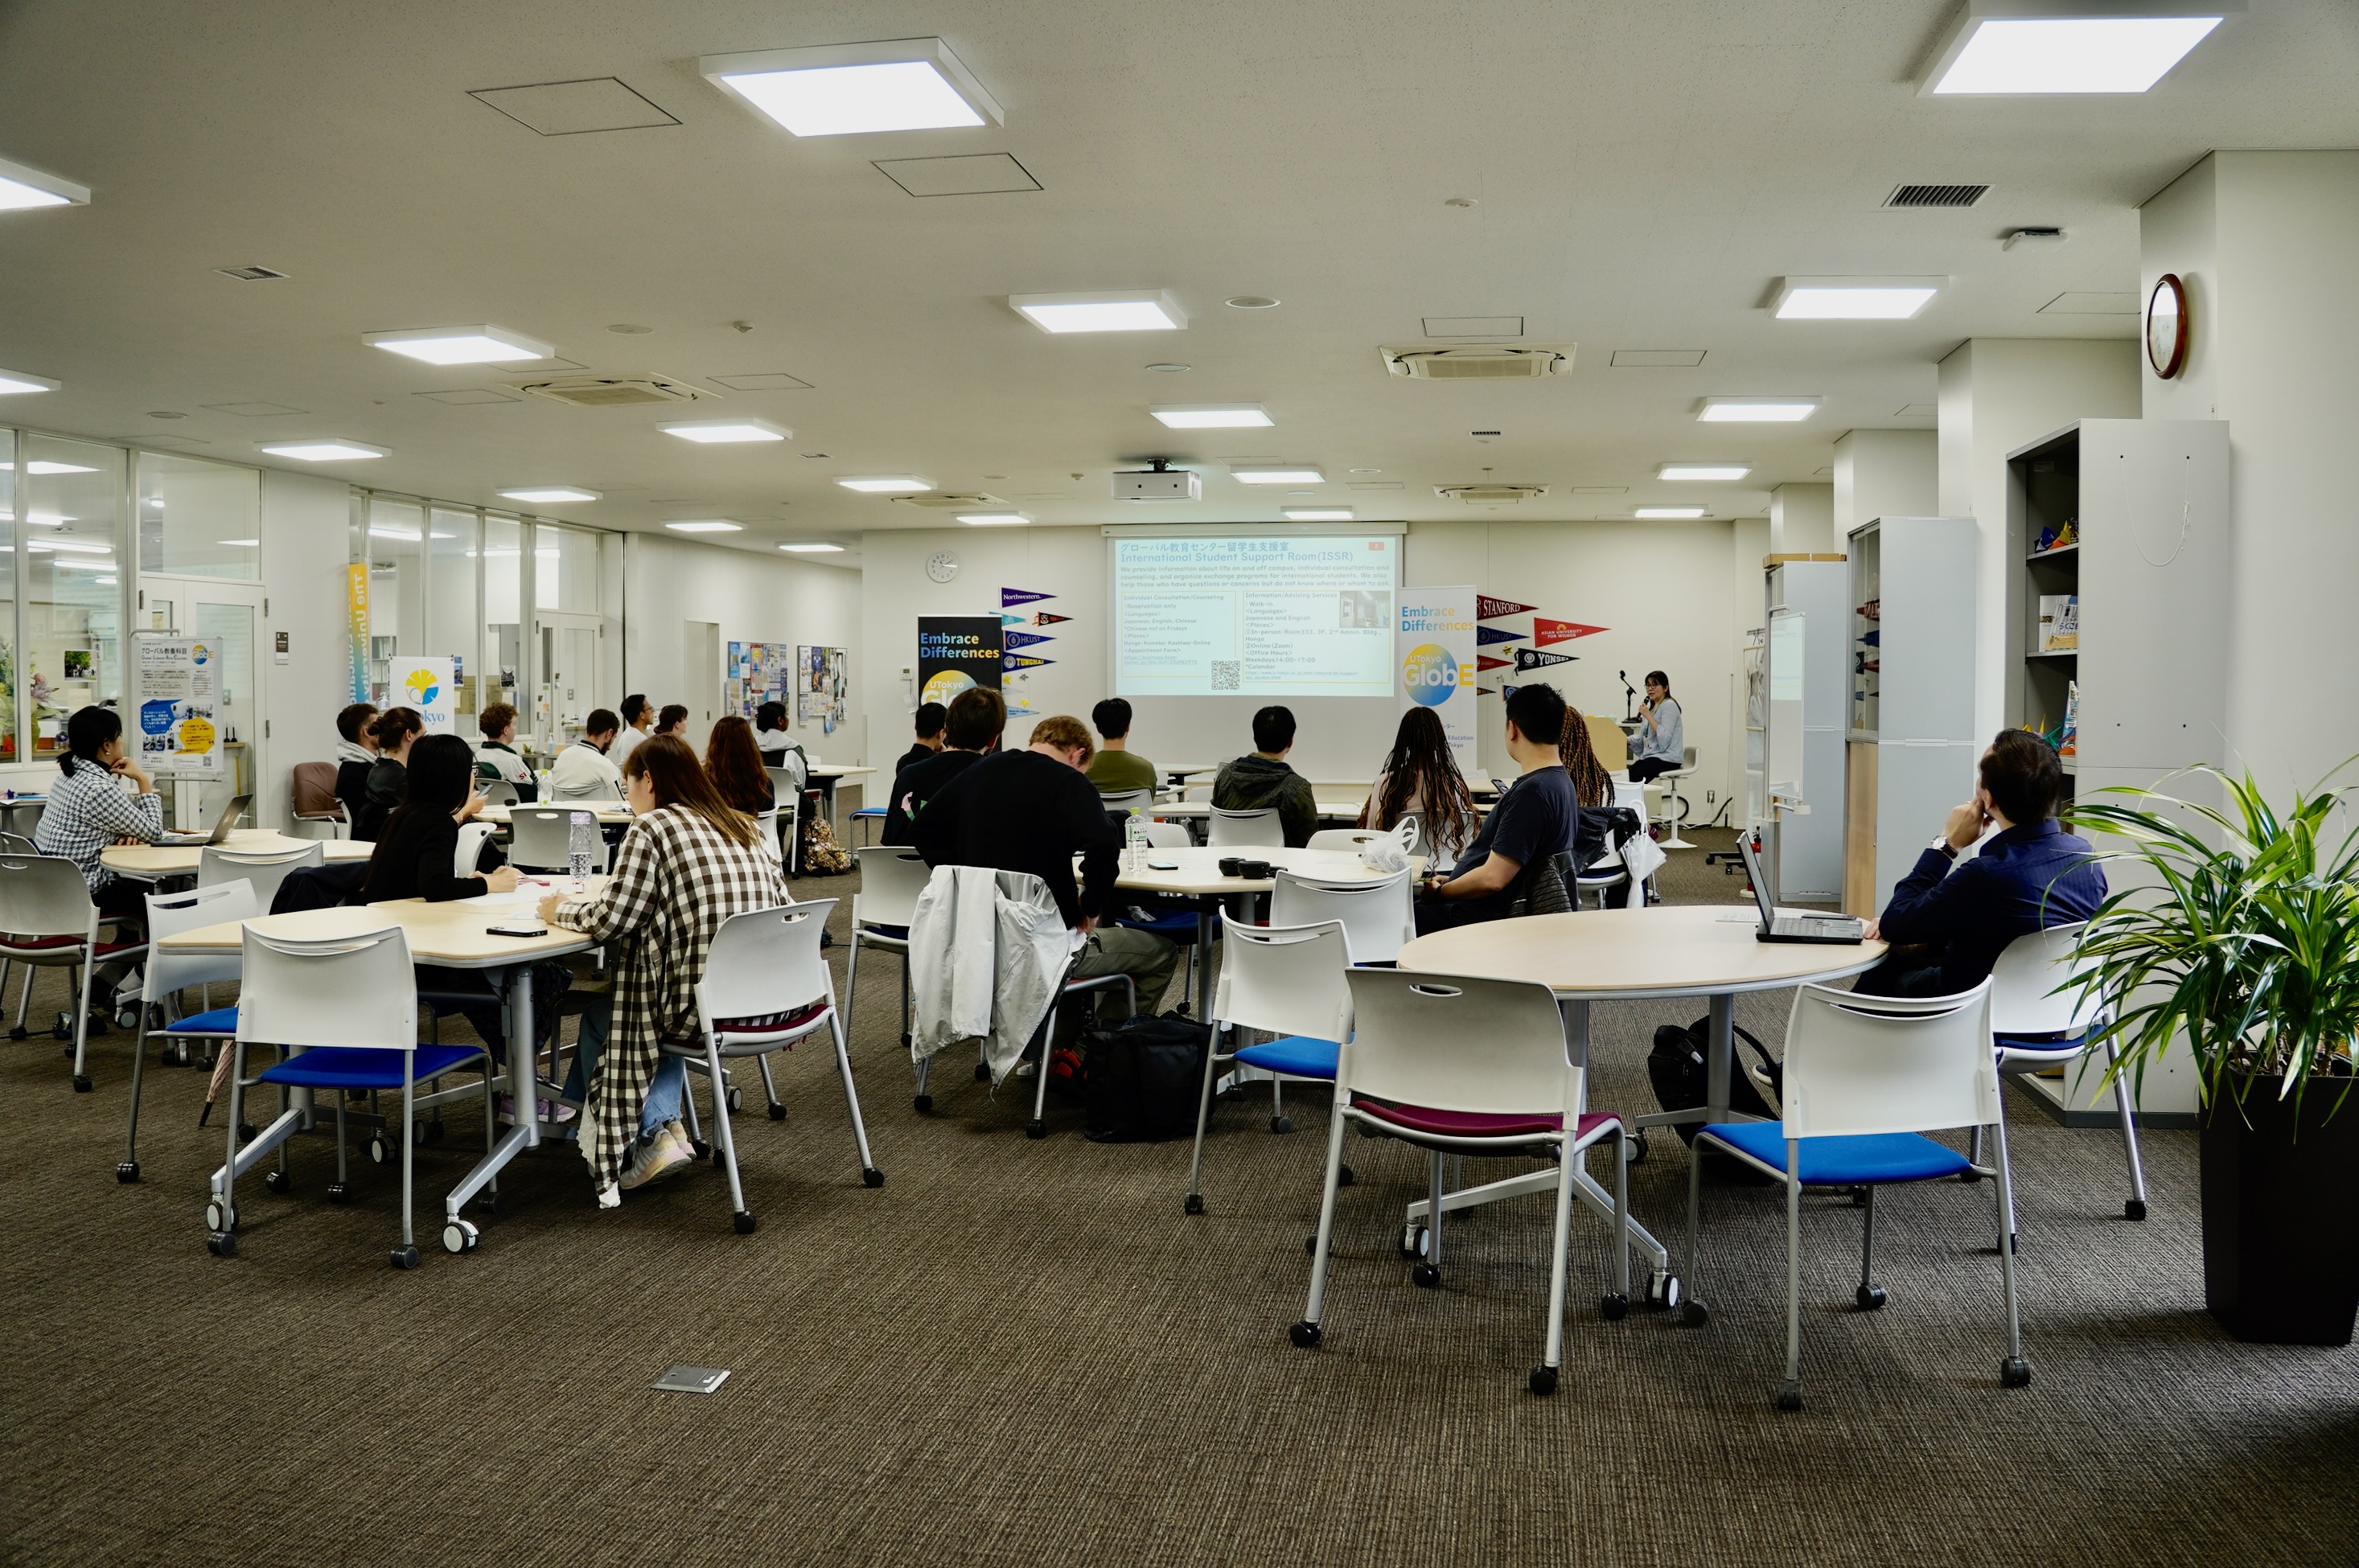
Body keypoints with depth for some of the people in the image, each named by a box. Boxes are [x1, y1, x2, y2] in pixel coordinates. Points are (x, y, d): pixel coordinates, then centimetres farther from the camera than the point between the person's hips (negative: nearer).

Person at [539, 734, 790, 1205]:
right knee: (656, 997, 32)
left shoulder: (653, 828, -7)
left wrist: (562, 910, 12)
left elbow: (611, 919, -10)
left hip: (703, 1008, -7)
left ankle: (651, 1135, 18)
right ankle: (662, 1128, 24)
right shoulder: (741, 827, 13)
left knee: (600, 1011, 21)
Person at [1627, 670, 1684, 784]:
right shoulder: (1650, 707, 19)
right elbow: (1642, 739, 19)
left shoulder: (1669, 706, -7)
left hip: (1667, 758, -8)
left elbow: (1665, 738, -19)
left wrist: (1648, 716, -18)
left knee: (1634, 779, -30)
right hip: (1650, 756, 8)